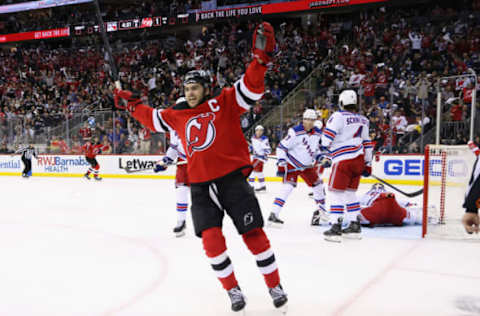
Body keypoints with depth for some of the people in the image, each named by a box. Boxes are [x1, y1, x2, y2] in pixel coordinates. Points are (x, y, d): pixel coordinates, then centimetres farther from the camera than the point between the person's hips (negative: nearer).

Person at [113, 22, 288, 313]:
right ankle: (233, 290, 14)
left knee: (254, 234, -2)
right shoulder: (178, 115, 13)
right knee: (211, 239, -6)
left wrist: (261, 58, -28)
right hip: (201, 187, 4)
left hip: (233, 179, -4)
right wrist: (131, 103, 35)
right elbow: (152, 118, 30)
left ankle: (275, 286, 18)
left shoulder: (225, 103, -1)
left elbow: (251, 86, -13)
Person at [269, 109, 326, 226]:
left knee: (317, 184, 13)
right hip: (292, 163, -7)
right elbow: (281, 147, -18)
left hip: (307, 165, 7)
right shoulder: (295, 132, -21)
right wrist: (281, 164, -23)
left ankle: (321, 209, 36)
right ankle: (273, 214, -24)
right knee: (288, 187, -21)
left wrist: (320, 157, 1)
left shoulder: (318, 133, -1)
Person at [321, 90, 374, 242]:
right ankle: (355, 226, 19)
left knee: (335, 192, -2)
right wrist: (368, 164, 26)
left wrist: (325, 156, -4)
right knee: (350, 192, 16)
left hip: (344, 161, -7)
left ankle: (336, 228, -4)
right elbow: (367, 143, 20)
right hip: (358, 160, 7)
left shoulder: (338, 116, -7)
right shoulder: (362, 119, 15)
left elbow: (327, 138, -14)